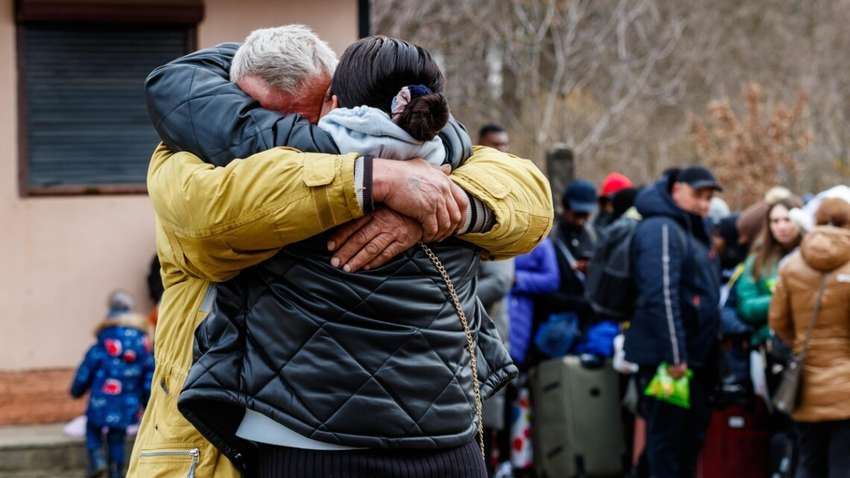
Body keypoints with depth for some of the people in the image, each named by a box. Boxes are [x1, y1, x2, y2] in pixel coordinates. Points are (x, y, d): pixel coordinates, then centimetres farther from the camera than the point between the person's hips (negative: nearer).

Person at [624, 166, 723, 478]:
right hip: (666, 356, -10)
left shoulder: (692, 230, 19)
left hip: (694, 355, 10)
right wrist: (674, 355, -25)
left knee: (693, 432, 14)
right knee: (667, 435, -4)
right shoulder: (661, 229, -14)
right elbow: (661, 297, -22)